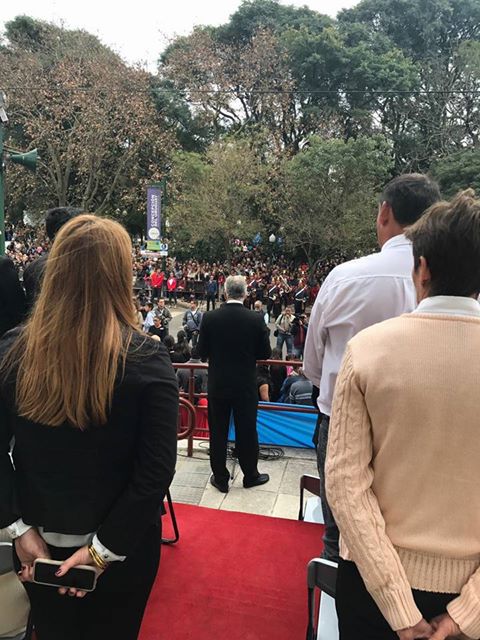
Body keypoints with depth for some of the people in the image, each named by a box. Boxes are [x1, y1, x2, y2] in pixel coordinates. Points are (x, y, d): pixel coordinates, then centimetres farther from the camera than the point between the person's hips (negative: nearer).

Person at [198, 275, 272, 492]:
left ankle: (220, 478, 23)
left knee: (218, 432, 12)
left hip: (217, 385, 1)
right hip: (245, 385, 0)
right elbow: (265, 353, -4)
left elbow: (202, 352, -3)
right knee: (246, 431, 14)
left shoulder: (210, 317, -10)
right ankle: (250, 475, 29)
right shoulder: (256, 319, -11)